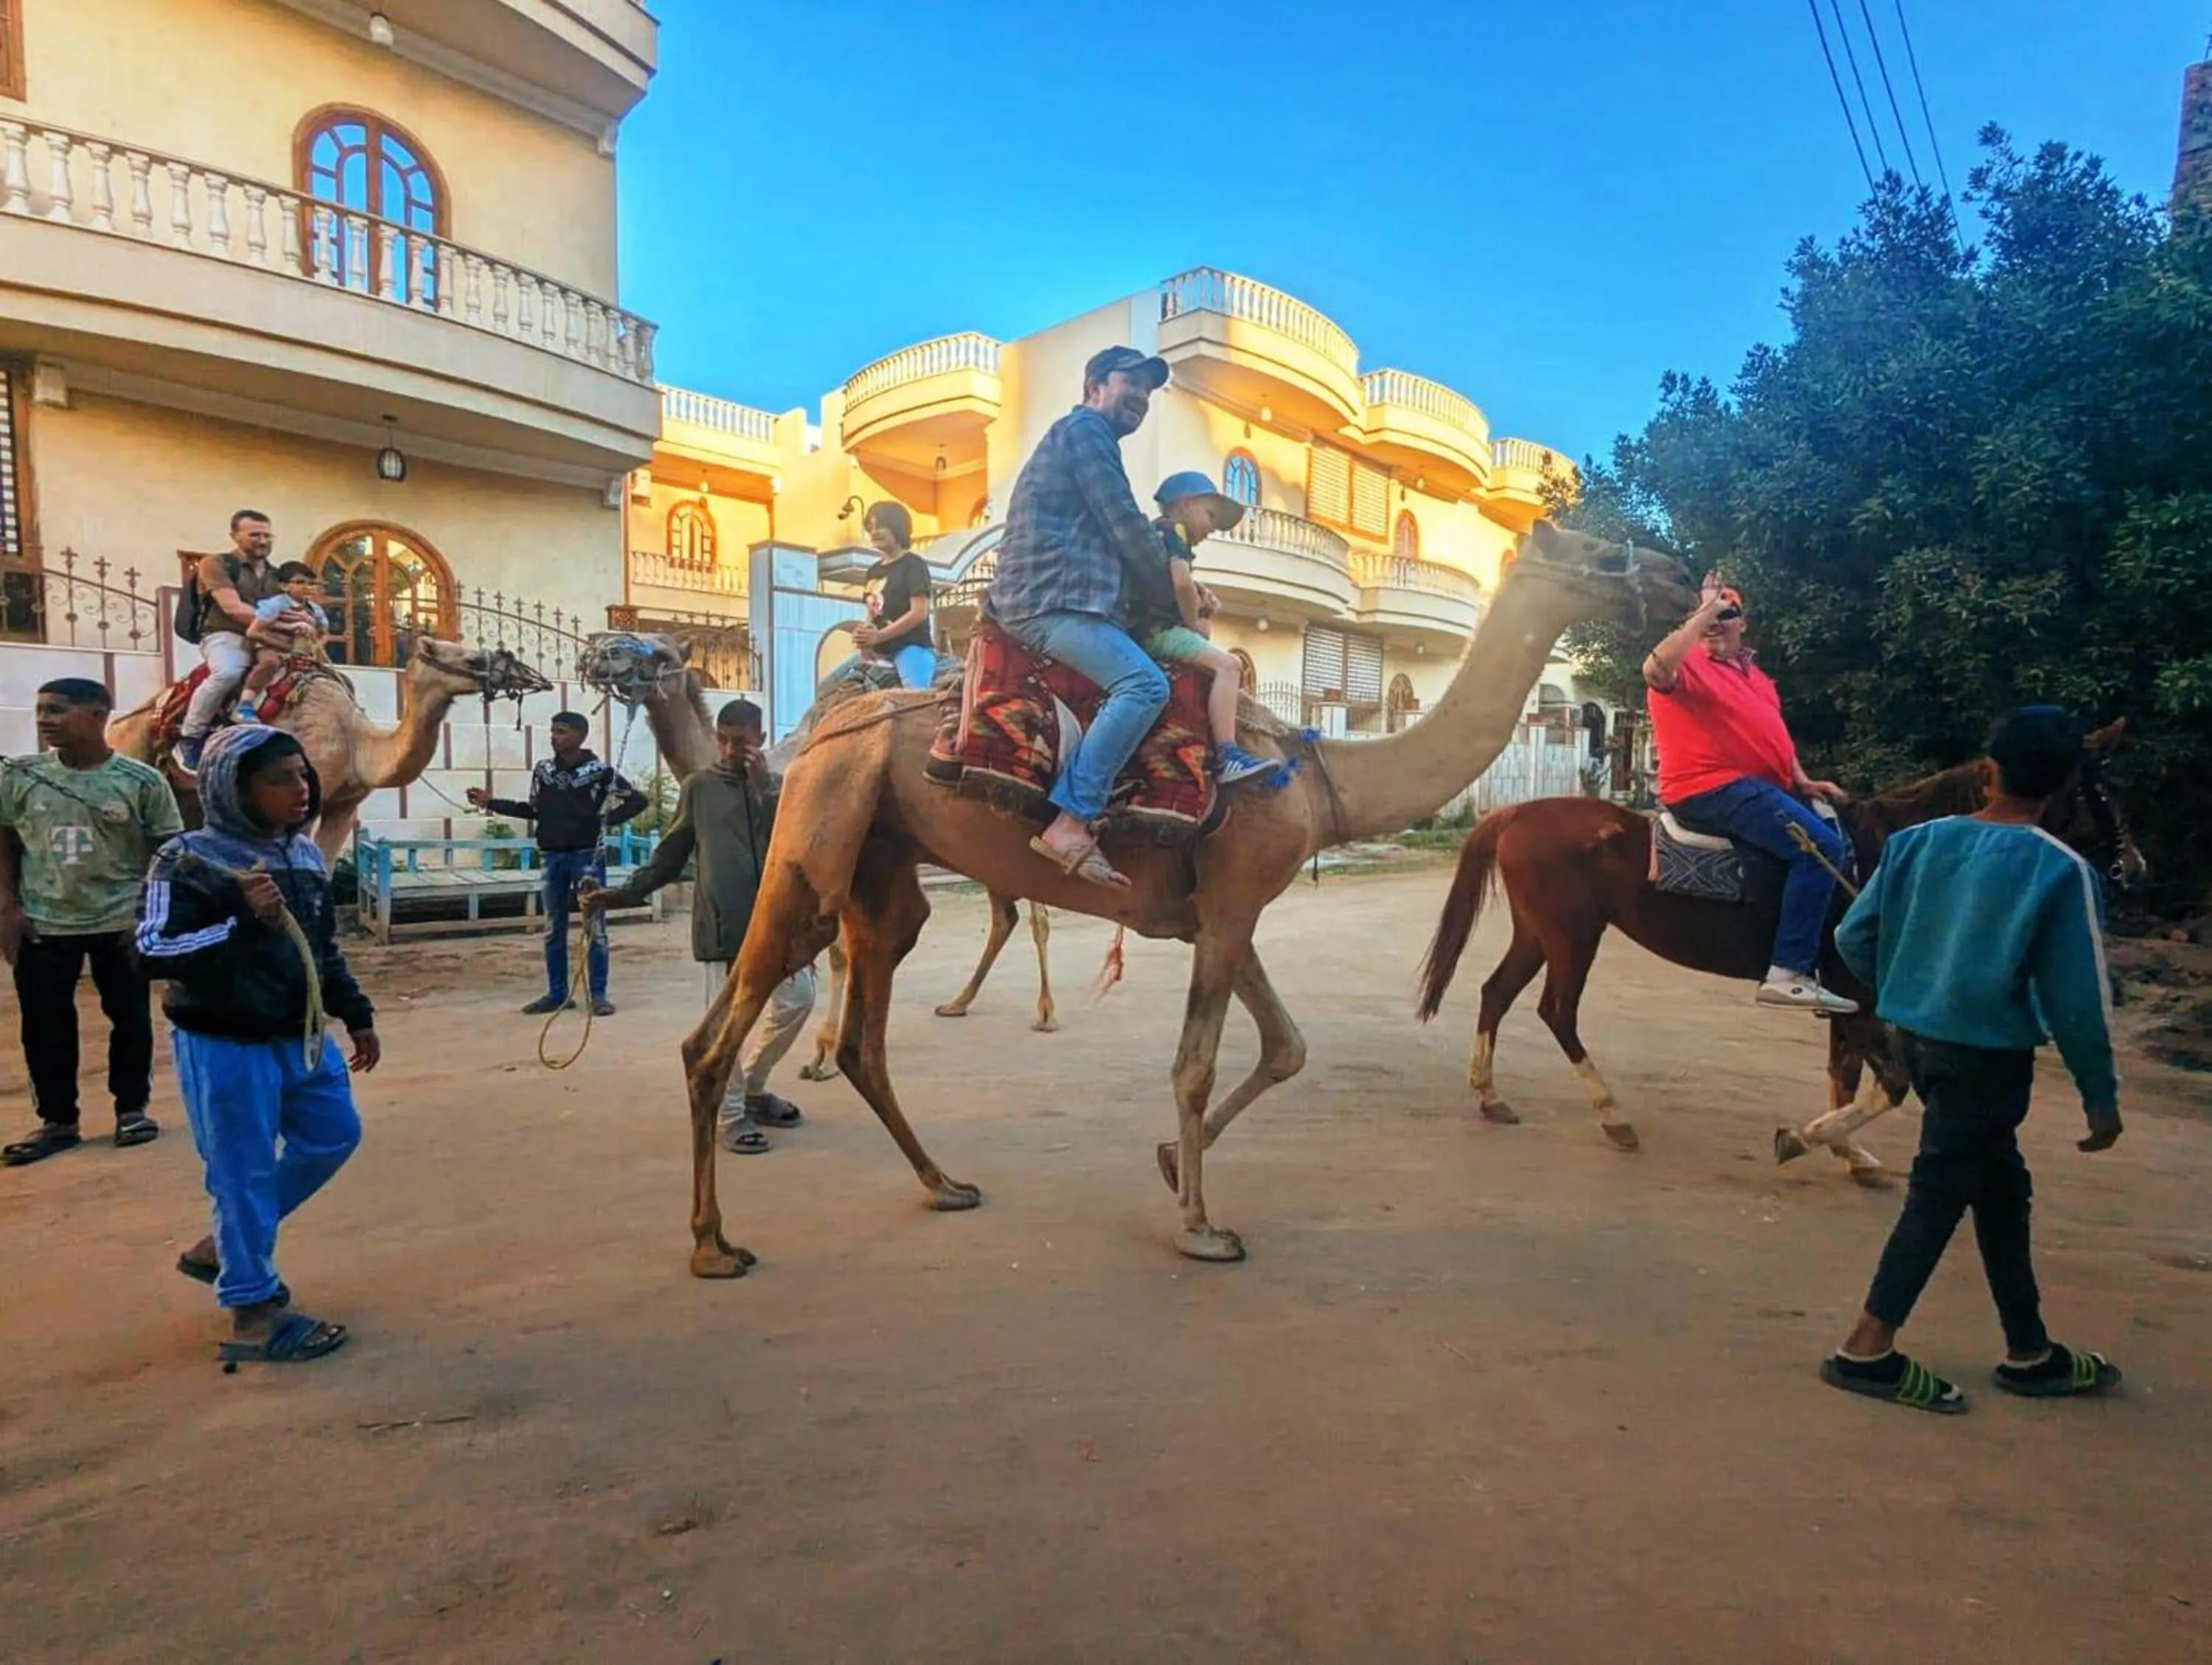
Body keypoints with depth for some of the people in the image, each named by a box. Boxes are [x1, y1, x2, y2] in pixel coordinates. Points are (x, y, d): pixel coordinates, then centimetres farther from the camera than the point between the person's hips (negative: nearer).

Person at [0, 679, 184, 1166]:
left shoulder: (142, 782, -8)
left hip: (121, 924, -2)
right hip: (41, 925, 2)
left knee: (130, 1018, 8)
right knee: (45, 1025, 8)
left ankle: (132, 1108, 24)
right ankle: (57, 1119, 21)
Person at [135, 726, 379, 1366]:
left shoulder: (305, 855, 7)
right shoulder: (189, 862, -14)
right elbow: (154, 953, -19)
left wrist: (357, 1016, 16)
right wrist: (244, 922, -29)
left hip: (301, 1037, 8)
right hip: (224, 1047, -8)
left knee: (334, 1135, 17)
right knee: (245, 1171, 1)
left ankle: (223, 1246, 34)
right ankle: (252, 1313, 15)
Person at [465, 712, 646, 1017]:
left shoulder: (599, 771, -7)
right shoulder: (542, 769, 5)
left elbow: (637, 800, -3)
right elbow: (533, 810, 13)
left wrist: (605, 820, -10)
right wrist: (491, 803, 10)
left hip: (588, 856, -4)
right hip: (551, 857, 4)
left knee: (594, 927, 0)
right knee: (553, 929, 11)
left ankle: (598, 994, 7)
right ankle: (556, 993, 20)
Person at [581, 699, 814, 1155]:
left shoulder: (777, 786, 10)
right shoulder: (699, 788, 6)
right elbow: (670, 857, 8)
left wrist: (764, 789, -12)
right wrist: (622, 894, -1)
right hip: (722, 921, -2)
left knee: (799, 999, 3)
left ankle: (751, 1085, 25)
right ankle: (732, 1114, 13)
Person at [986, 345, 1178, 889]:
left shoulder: (1093, 439, 31)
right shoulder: (1084, 427, -1)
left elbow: (1117, 538, 30)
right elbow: (1126, 528, -8)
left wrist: (1178, 586, 19)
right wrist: (1173, 595, 3)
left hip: (1056, 596, 11)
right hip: (1049, 598, -11)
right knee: (1144, 683, -28)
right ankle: (1070, 821, -32)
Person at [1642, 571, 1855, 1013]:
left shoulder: (1749, 669, 21)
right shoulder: (1688, 664, -6)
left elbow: (1774, 732, 27)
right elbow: (1655, 669, -32)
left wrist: (1802, 780, 15)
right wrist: (1701, 613, -24)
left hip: (1763, 787, 10)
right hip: (1711, 790, -10)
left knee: (1838, 835, 17)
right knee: (1821, 846, -24)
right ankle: (1788, 974, -24)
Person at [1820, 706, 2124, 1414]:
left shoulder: (1916, 841, 0)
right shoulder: (2062, 871, -12)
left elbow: (1853, 938, 3)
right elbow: (2077, 998, -10)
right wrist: (2101, 1095, 1)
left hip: (1917, 1039, 6)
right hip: (1989, 1054, -6)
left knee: (2001, 1184, 19)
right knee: (1940, 1194, 2)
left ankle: (2029, 1352, 33)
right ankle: (1867, 1349, 6)